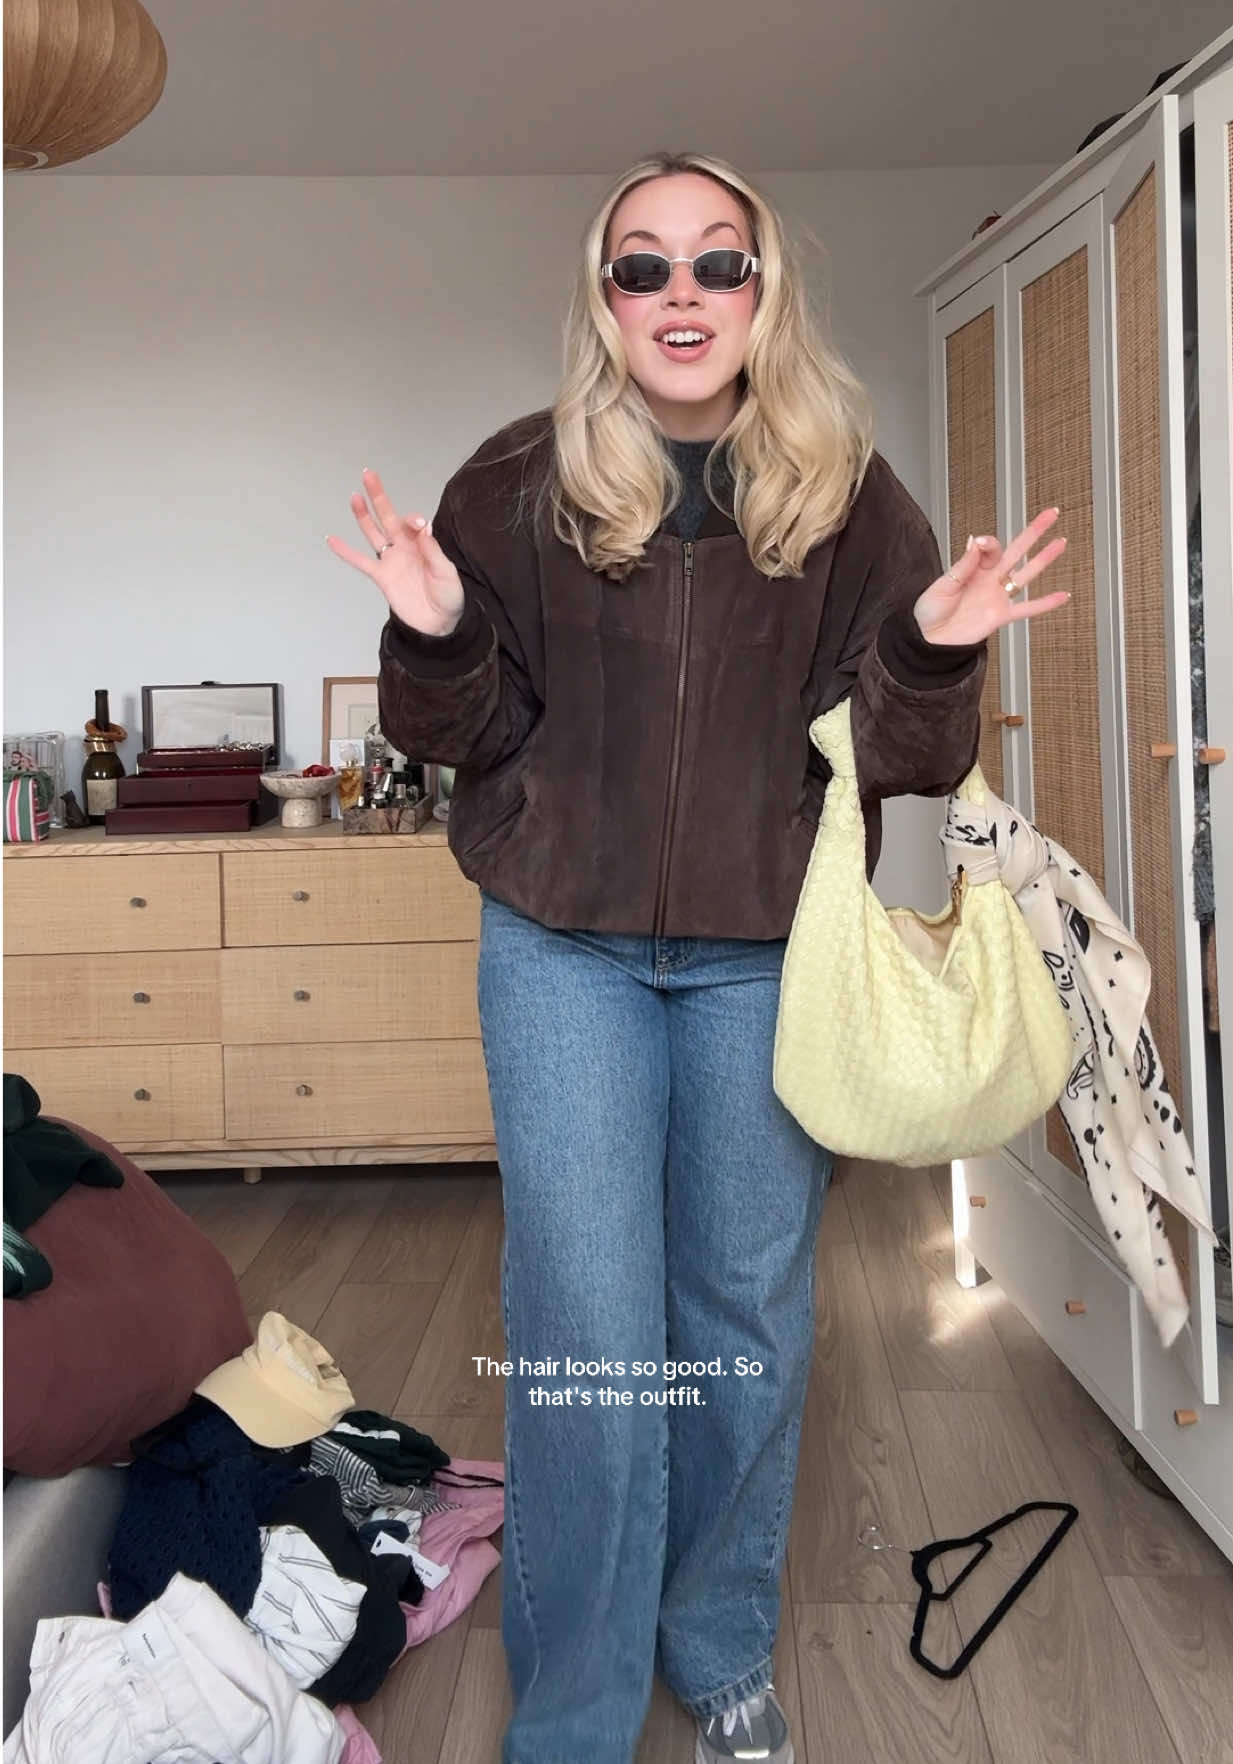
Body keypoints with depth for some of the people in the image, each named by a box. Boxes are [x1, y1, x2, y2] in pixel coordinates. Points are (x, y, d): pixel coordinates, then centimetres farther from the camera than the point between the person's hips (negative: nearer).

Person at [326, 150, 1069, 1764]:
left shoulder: (848, 496, 0)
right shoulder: (519, 485, -1)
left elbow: (904, 762, 2)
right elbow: (466, 735, 4)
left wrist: (933, 659, -19)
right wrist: (435, 639, -17)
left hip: (766, 956, 1)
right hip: (565, 947, -1)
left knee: (749, 1312, 13)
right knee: (584, 1326, 0)